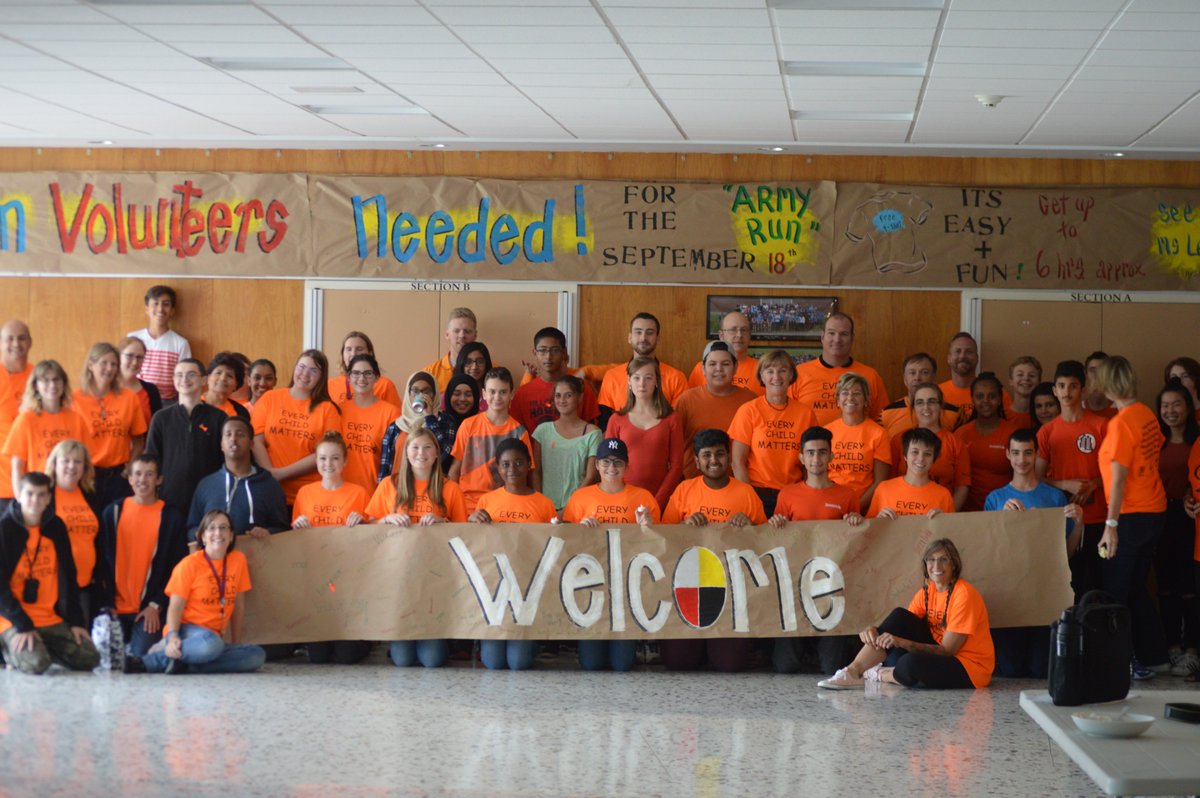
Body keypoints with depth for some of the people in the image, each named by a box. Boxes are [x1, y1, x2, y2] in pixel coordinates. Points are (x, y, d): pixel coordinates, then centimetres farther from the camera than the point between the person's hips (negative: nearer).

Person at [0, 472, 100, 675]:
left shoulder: (56, 527, 6)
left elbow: (69, 576, 10)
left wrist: (76, 621, 3)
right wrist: (22, 626, -19)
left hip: (51, 620, 5)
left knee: (90, 658, -8)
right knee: (36, 664, -29)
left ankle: (40, 648, 12)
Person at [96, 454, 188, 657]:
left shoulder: (171, 517, 2)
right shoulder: (112, 512, 6)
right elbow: (101, 563, 5)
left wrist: (157, 605, -7)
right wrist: (106, 605, -4)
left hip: (150, 610, -1)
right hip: (115, 609, 2)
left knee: (142, 657, -16)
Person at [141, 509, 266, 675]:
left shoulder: (238, 560, 7)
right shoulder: (190, 564, -5)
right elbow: (175, 607, -9)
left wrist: (236, 644, 14)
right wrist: (173, 637, -27)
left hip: (215, 637, 6)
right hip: (187, 629, -6)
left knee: (257, 656, -22)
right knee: (211, 644, -41)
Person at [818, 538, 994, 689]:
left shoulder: (964, 594, -18)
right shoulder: (927, 591, 5)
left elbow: (947, 649, -20)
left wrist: (902, 642, -29)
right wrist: (874, 630, -21)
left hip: (970, 669, -7)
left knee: (911, 663, -35)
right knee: (900, 616, -11)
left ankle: (879, 674, -3)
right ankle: (852, 671, -16)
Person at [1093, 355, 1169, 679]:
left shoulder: (1120, 422, -17)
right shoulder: (1147, 414, 6)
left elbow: (1119, 476, -19)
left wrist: (1111, 525, -17)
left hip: (1132, 515, -8)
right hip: (1155, 509, 8)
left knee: (1113, 591, 1)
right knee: (1136, 588, 17)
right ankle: (1153, 657, 20)